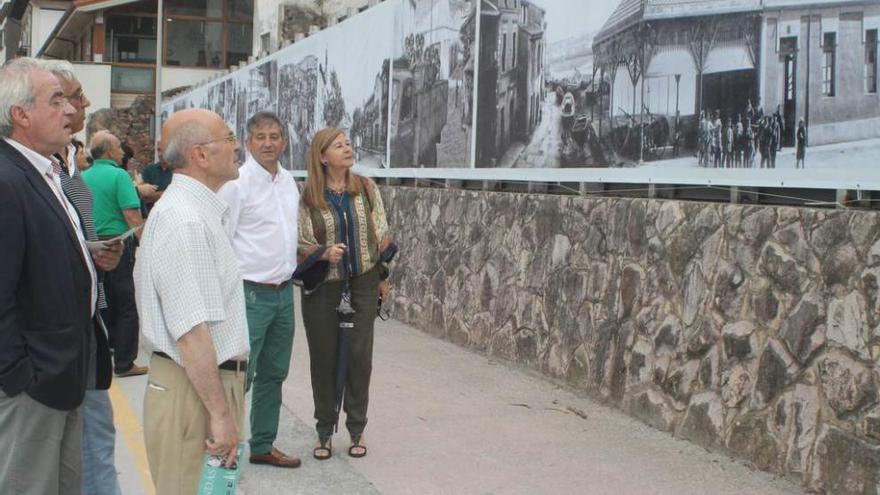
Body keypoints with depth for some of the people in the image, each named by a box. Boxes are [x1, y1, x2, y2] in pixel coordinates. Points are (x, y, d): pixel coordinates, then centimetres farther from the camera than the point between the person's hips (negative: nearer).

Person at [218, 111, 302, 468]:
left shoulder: (289, 182, 10)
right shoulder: (237, 183, -11)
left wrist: (289, 274, 16)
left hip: (284, 291, 8)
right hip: (250, 292, -7)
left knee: (273, 373, 15)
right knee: (240, 375, -6)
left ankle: (262, 445, 28)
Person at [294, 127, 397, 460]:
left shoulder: (366, 189, 0)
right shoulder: (308, 198, -6)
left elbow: (380, 233, 7)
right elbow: (302, 244, -3)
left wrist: (382, 276, 9)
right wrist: (324, 253, -22)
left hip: (362, 283, 1)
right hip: (322, 287, -1)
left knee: (359, 355, 3)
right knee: (323, 357, 6)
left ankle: (357, 430, 18)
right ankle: (325, 432, 20)